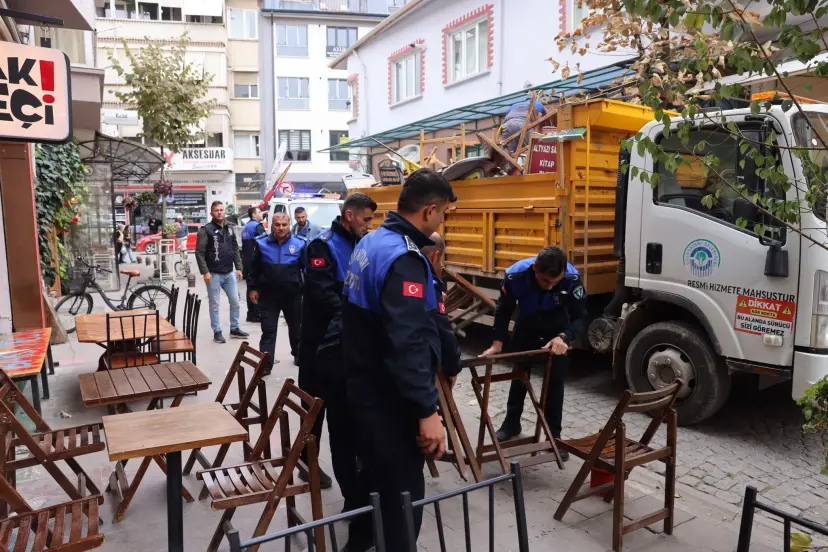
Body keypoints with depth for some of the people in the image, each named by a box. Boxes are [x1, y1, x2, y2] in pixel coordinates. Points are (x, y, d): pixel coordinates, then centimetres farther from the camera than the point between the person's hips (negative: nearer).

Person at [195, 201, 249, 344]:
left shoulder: (229, 228, 9)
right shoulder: (205, 230, -9)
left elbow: (235, 249, 12)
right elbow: (199, 253, -12)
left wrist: (238, 268, 6)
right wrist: (205, 272, -18)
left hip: (229, 273, 6)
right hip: (214, 274, -5)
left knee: (235, 302, 10)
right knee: (214, 305, 4)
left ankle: (234, 329, 23)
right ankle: (217, 332, 14)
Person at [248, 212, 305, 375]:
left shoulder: (299, 243, -6)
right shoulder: (261, 243, -5)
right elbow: (254, 268, 3)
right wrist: (252, 288, 2)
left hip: (293, 294, 1)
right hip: (268, 295, -1)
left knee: (296, 327, 18)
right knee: (268, 330, 2)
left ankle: (299, 354, 39)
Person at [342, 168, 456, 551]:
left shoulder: (370, 242, 6)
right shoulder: (403, 258, -24)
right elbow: (407, 344, -30)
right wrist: (427, 411, -25)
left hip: (364, 385, 10)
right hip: (388, 397, -10)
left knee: (377, 481, 26)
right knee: (402, 493, 5)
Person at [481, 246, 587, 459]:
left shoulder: (572, 278, -35)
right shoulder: (515, 275, -35)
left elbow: (580, 316, -25)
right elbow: (503, 310, -18)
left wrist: (564, 337, -44)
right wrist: (497, 344, -23)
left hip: (557, 329, -1)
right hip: (527, 325, 1)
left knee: (555, 380, -2)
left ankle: (554, 435, 14)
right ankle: (512, 423, 31)